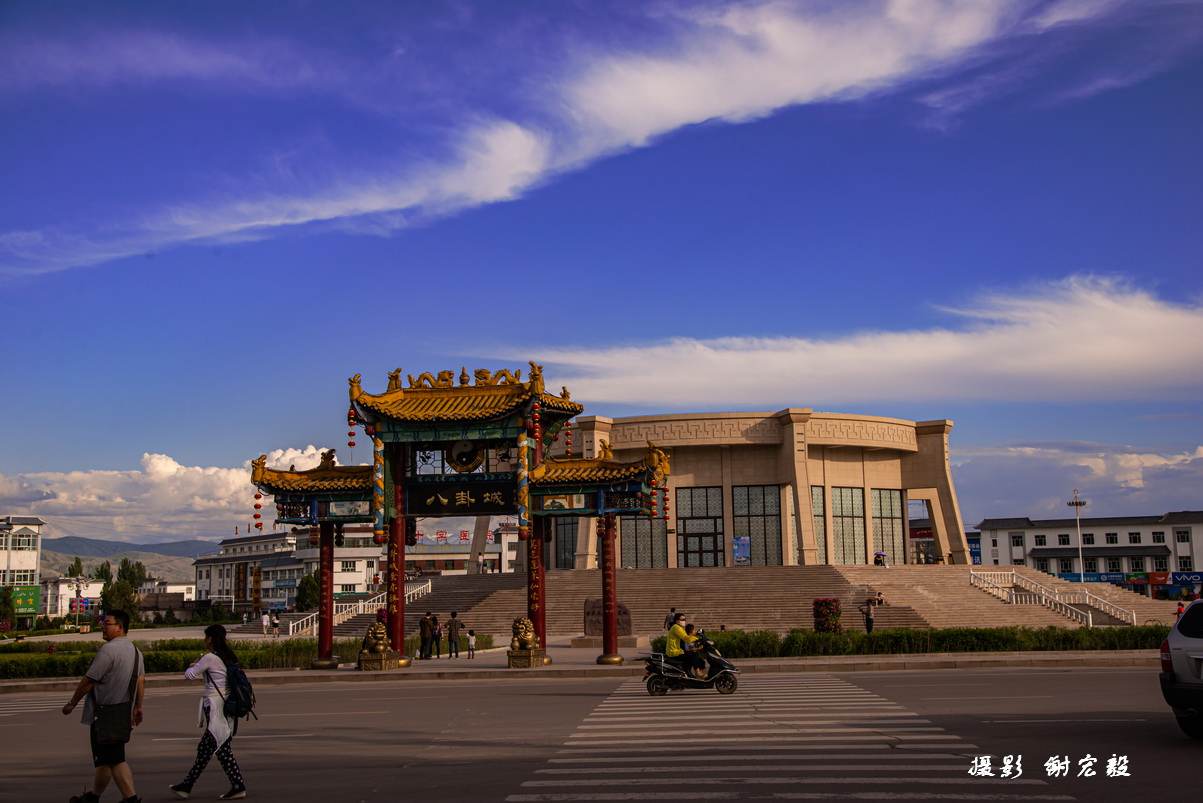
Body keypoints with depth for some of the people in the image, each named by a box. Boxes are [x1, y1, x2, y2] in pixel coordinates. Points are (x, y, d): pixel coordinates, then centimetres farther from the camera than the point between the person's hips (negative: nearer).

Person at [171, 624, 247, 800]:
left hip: (215, 705, -8)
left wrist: (195, 663, 16)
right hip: (228, 704, 8)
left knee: (223, 748, -4)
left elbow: (189, 675, -6)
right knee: (205, 748, 13)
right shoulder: (229, 658, 12)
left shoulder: (209, 658, -12)